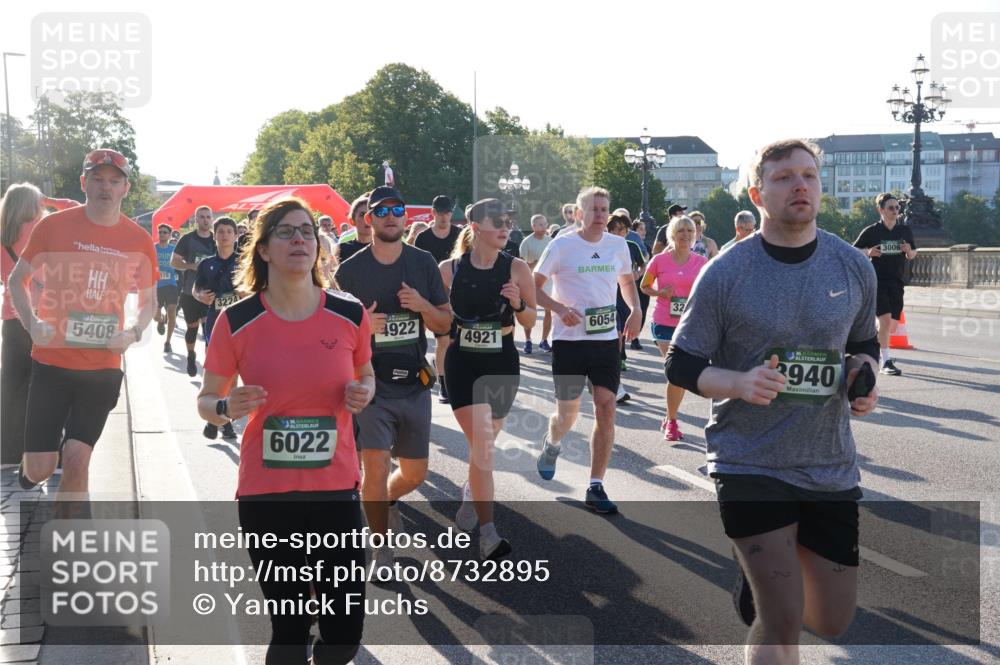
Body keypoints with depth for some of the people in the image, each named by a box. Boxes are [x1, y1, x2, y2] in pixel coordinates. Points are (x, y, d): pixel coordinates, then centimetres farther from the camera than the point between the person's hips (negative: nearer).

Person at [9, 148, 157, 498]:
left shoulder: (139, 240, 0)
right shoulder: (53, 225, -4)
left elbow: (148, 300, 12)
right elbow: (17, 279, 7)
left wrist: (134, 332, -8)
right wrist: (31, 323, -10)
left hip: (103, 368, 1)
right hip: (51, 361, 0)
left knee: (77, 460, -1)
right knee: (40, 469, 3)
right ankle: (29, 464, 41)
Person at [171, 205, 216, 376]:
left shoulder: (217, 240, 7)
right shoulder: (187, 239, 0)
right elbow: (174, 261, -1)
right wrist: (193, 266, -16)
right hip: (190, 291, 0)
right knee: (192, 326, 11)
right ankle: (191, 357, 30)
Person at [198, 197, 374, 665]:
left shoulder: (350, 315, -2)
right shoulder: (236, 322, -6)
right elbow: (206, 401, 5)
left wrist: (364, 393, -7)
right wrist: (227, 407, -18)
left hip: (336, 489, 2)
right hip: (265, 494, -1)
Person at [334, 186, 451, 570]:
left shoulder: (423, 263, 3)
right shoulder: (350, 270, -4)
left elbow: (445, 325, 6)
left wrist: (423, 305, -15)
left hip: (413, 383, 3)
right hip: (370, 383, -3)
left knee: (414, 474, 12)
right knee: (376, 469, -13)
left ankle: (388, 501, 46)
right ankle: (382, 549, 8)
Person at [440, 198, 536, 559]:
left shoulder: (517, 268, -4)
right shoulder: (450, 269, -5)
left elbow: (530, 321, 2)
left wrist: (518, 304, -17)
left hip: (502, 362, 2)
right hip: (462, 363, -2)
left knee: (486, 441, 14)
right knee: (481, 444, -12)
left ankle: (471, 491, 46)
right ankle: (487, 534, -10)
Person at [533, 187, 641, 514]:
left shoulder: (618, 245, 6)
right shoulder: (562, 245, -6)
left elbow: (627, 280, 22)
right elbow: (534, 286, -3)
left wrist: (635, 310, 4)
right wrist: (560, 308, -20)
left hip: (606, 339, 3)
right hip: (569, 339, -3)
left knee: (606, 409, -5)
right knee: (567, 413, 7)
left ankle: (596, 487, 3)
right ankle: (551, 445, 44)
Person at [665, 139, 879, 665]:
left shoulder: (854, 267, 1)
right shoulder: (725, 272, -10)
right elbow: (680, 366, -5)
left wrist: (865, 374, -6)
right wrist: (741, 383, -23)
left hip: (831, 467, 4)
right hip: (749, 461, -4)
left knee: (832, 622, 13)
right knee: (783, 623, -8)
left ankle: (761, 575, 42)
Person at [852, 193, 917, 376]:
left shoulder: (905, 231, 8)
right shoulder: (871, 231, -4)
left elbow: (912, 256, 17)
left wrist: (909, 251, -6)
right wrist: (868, 252, -17)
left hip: (896, 283, 5)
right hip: (877, 282, -5)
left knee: (892, 326, 7)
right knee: (885, 319, -19)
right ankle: (886, 362, -14)